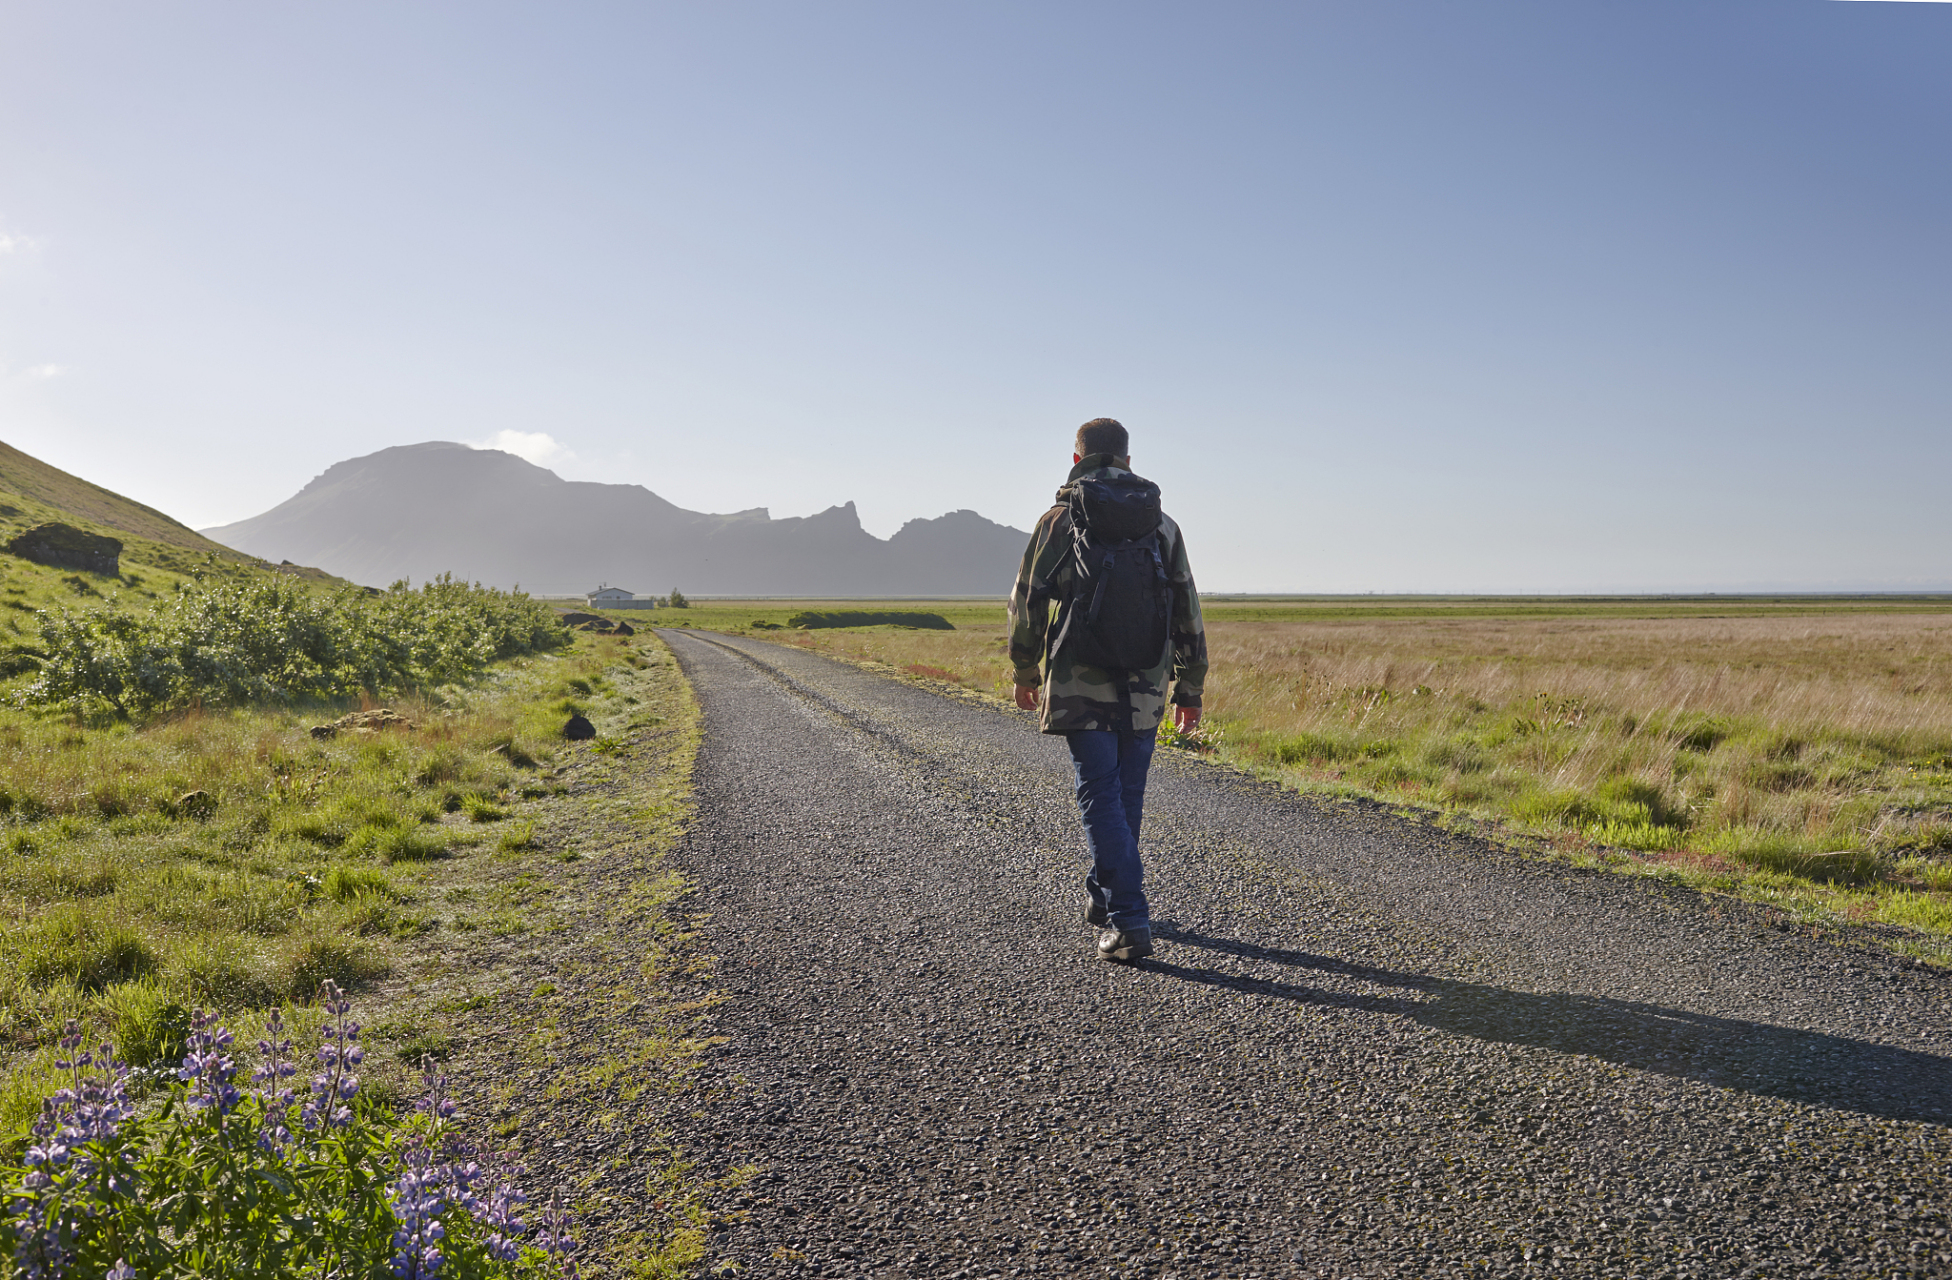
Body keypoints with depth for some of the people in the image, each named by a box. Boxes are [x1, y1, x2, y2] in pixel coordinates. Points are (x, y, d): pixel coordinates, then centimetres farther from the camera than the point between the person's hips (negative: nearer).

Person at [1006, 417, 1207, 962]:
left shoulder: (1059, 521, -2)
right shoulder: (1162, 526, 7)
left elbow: (1027, 603, 2)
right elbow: (1189, 614, 8)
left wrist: (1025, 671, 17)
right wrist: (1190, 689, 15)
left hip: (1080, 687, -3)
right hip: (1145, 691, 4)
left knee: (1101, 800, -1)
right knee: (1127, 797, 17)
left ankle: (1129, 922, -9)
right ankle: (1104, 896, 34)